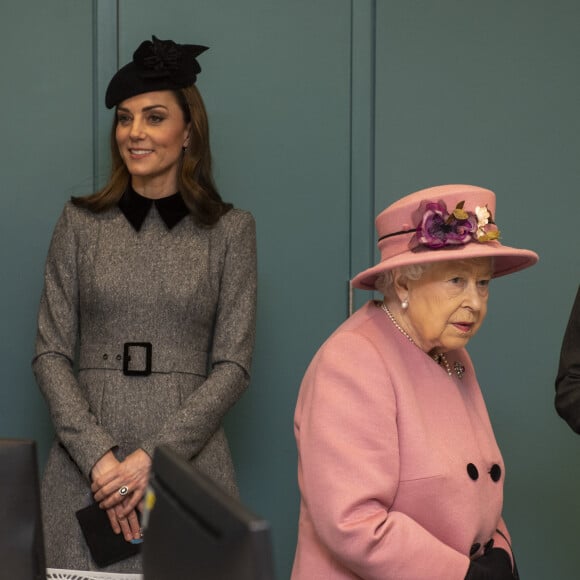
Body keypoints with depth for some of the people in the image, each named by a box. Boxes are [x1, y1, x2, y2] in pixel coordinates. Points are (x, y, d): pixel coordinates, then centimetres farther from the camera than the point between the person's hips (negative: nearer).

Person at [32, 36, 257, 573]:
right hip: (87, 469, 1)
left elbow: (233, 364, -2)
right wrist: (98, 455, -12)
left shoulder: (230, 230, 3)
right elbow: (51, 354, 2)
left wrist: (153, 456, -13)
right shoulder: (80, 222, 5)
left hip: (189, 462, 0)